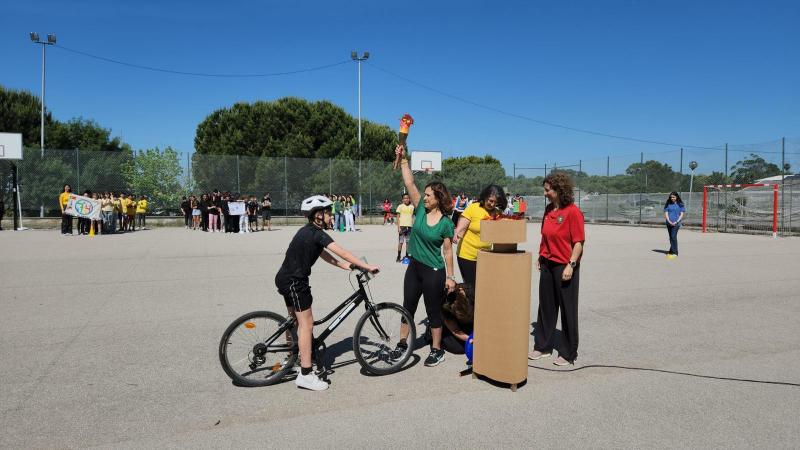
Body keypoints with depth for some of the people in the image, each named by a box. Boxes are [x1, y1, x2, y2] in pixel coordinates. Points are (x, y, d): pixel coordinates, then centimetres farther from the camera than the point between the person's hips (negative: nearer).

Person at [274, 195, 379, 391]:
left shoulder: (308, 232, 14)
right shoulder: (317, 233, -16)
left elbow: (325, 255, 14)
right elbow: (342, 253, -21)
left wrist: (348, 266, 7)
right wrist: (367, 266, -19)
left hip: (286, 279, 10)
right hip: (294, 281, -10)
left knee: (296, 321, 21)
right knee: (306, 324, -8)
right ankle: (305, 375, -6)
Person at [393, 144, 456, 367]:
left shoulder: (446, 223, -11)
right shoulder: (420, 209, -2)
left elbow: (448, 251, -6)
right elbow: (409, 184, -9)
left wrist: (450, 276, -6)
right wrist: (403, 160, -15)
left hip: (434, 272, -5)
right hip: (414, 267, 5)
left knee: (433, 311, 6)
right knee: (408, 307, 15)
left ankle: (437, 350, 21)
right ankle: (402, 344, 30)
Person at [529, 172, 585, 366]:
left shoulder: (573, 212, -13)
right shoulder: (548, 210, 8)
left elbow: (579, 242, -14)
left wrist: (571, 265, -19)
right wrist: (540, 257, 15)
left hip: (565, 266, -7)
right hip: (547, 264, 7)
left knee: (568, 310, 5)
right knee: (546, 307, 13)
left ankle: (569, 354, 17)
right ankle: (543, 346, 25)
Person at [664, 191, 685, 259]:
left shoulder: (680, 204, 2)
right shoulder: (668, 204, 8)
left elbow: (682, 214, 0)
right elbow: (666, 213, 6)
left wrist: (676, 221, -11)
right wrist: (669, 221, -9)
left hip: (676, 223, -4)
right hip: (669, 223, 4)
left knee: (673, 237, -14)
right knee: (671, 238, 9)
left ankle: (674, 252, -12)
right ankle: (672, 252, 18)